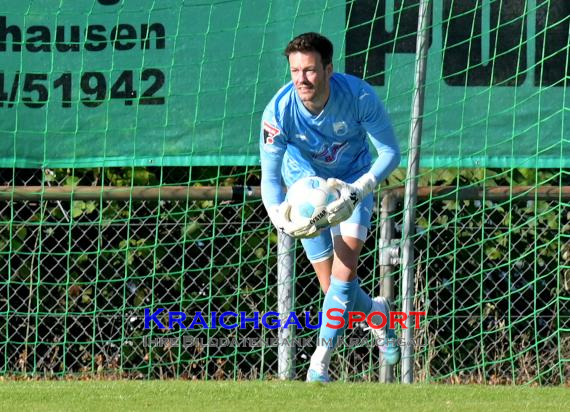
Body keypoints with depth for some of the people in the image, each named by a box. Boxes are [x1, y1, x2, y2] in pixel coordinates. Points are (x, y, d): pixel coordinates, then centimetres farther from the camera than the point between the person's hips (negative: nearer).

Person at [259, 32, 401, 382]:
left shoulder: (359, 96, -30)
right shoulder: (278, 112, -28)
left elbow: (390, 152, -19)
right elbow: (270, 179, -22)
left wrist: (357, 191, -35)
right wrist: (282, 219, -41)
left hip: (353, 183, -1)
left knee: (345, 267, -22)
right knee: (334, 289, 3)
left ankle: (320, 366, -21)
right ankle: (376, 312, 38)